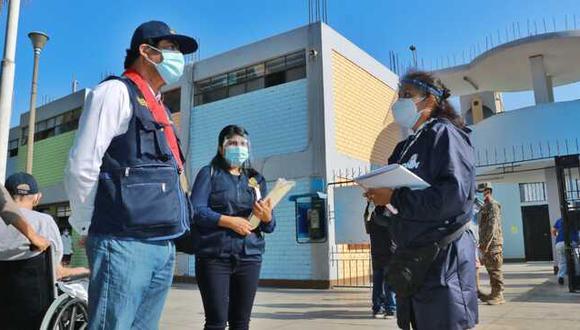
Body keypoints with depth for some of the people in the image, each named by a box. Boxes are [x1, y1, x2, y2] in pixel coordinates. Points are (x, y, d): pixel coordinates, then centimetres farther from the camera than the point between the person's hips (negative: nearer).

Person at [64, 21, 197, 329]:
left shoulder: (159, 108, 22)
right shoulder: (116, 91, -4)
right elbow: (81, 167, -11)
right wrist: (88, 227, -2)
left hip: (163, 246, 8)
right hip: (125, 243, -8)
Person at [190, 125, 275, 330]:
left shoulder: (257, 179, 16)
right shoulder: (209, 173, 6)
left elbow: (269, 226, 14)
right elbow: (196, 211, -6)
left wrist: (267, 217, -8)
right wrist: (228, 221, -17)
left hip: (249, 257, 4)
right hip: (214, 256, -3)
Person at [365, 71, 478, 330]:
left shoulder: (444, 134, -6)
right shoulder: (406, 147, 17)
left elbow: (455, 194, -22)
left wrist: (394, 198, -20)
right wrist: (382, 201, -2)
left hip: (443, 258, -8)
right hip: (413, 259, 8)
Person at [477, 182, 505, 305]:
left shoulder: (493, 205, -10)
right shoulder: (485, 206, 19)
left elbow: (492, 225, -18)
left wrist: (486, 243, -21)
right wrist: (482, 242, 16)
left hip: (493, 242, -9)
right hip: (486, 243, 9)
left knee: (495, 269, -6)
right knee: (490, 269, 12)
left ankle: (499, 295, -3)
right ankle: (494, 293, 18)